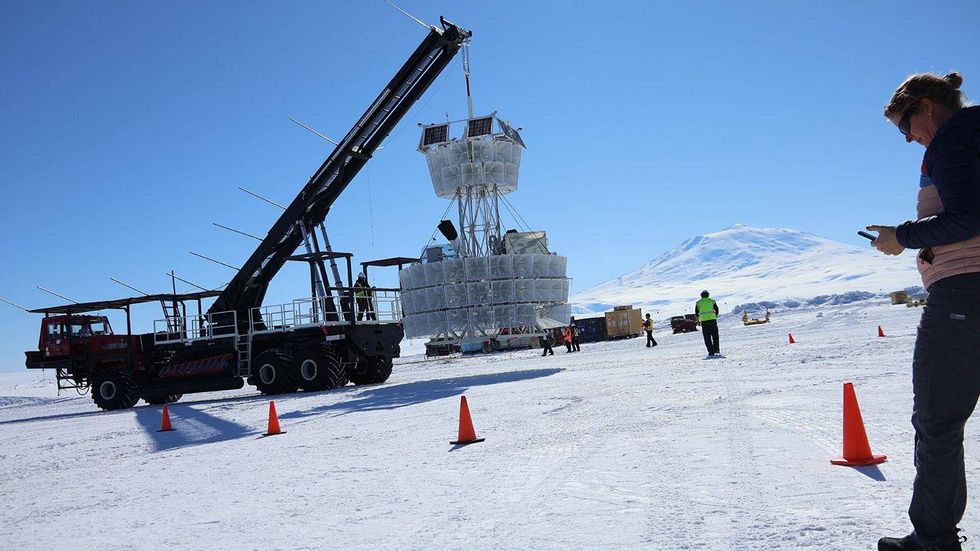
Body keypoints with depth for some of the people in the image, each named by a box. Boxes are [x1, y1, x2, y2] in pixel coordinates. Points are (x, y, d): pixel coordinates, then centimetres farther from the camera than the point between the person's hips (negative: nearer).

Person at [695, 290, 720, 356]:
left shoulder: (698, 303, 8)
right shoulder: (712, 301, 9)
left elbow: (696, 313, 7)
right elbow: (716, 310, 8)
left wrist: (698, 321, 14)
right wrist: (716, 318, 17)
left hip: (703, 320, 0)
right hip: (712, 319, 0)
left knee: (707, 336, 3)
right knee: (715, 335, 13)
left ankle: (711, 351, -2)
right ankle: (716, 349, 10)